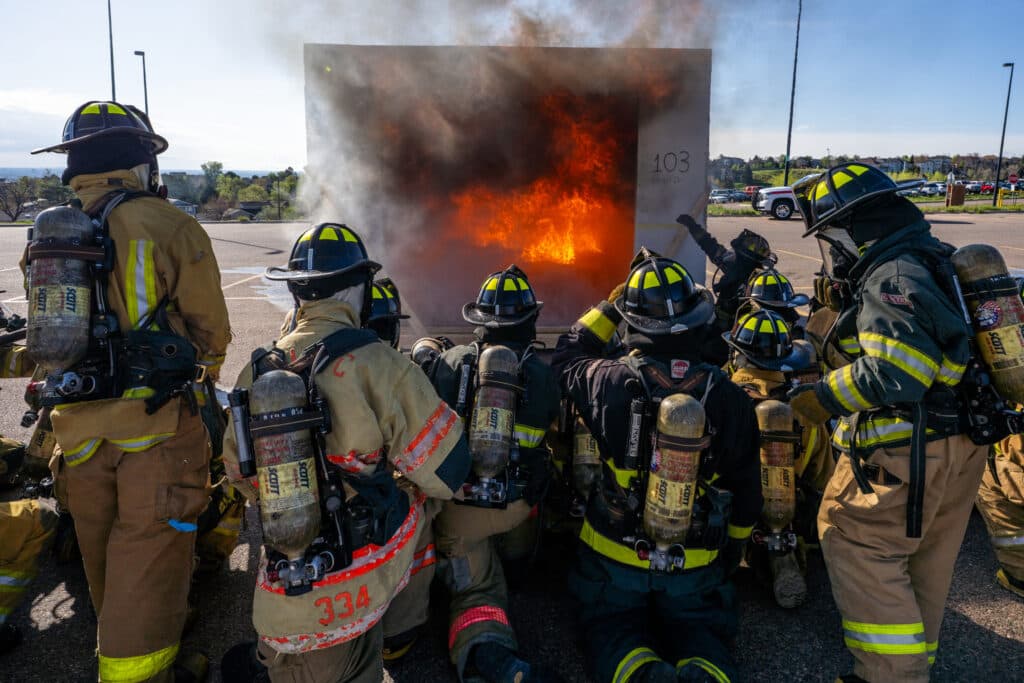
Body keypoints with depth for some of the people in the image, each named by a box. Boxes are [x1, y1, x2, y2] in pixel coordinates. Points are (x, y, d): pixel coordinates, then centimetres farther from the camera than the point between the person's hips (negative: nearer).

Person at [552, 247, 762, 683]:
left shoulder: (614, 383, -21)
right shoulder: (729, 398, -14)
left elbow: (566, 356, 4)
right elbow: (745, 489, -2)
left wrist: (610, 307, 7)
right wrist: (734, 550, 17)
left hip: (614, 559, -1)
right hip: (696, 567, 1)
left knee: (610, 627, 20)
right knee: (699, 630, 23)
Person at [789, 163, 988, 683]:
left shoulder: (891, 278, -21)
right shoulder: (934, 261, 12)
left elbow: (890, 375, -30)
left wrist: (818, 397, -18)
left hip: (911, 452, -10)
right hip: (958, 444, 10)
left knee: (856, 543, -3)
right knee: (922, 557, 20)